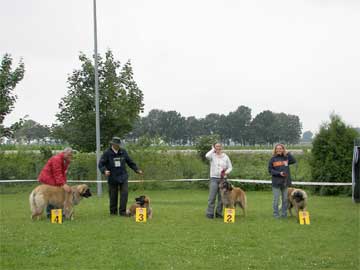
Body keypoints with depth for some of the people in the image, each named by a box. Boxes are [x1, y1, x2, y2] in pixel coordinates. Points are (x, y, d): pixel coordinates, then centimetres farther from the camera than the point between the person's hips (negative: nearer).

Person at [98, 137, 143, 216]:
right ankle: (113, 211, 18)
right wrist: (104, 171, -26)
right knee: (113, 195, 5)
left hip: (123, 177, 2)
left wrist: (137, 170, 9)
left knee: (124, 193, -8)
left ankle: (122, 211, -3)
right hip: (112, 178, -2)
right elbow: (101, 164, -7)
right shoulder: (107, 153, -4)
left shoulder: (123, 152, 5)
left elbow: (130, 162, 15)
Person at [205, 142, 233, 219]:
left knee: (221, 197, 5)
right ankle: (209, 213, -5)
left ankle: (219, 213, 14)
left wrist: (226, 172, -10)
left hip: (223, 178, 3)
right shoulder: (212, 155, 0)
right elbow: (207, 156, -24)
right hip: (214, 178, -3)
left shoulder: (225, 157, 7)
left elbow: (230, 167, 11)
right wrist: (213, 150, -9)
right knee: (212, 197, -8)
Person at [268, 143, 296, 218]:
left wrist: (288, 153, -10)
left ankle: (284, 213, 19)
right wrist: (279, 173, -16)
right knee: (276, 199, 1)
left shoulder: (286, 157, 5)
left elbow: (294, 161, -10)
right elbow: (270, 170, -4)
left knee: (285, 199, 10)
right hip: (276, 182, -3)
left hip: (285, 182, 3)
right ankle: (276, 214, 10)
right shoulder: (273, 159, -2)